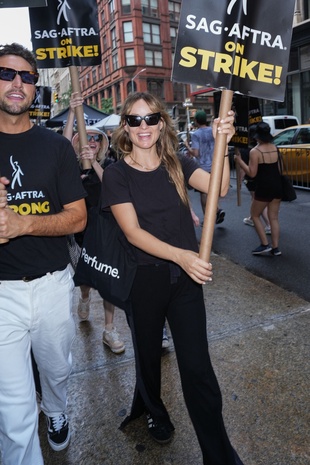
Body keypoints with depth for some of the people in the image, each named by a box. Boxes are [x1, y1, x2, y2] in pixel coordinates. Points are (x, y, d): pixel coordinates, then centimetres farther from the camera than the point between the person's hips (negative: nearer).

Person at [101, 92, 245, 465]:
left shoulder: (177, 164, 2)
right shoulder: (117, 174, -6)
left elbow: (218, 187, -14)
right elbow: (133, 232, -16)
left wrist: (221, 142, -29)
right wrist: (180, 254, -28)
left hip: (187, 276, 1)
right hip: (143, 279, -1)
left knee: (197, 366, 3)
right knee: (148, 354, 19)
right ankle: (153, 410, 51)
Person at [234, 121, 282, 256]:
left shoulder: (255, 151, -14)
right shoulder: (275, 148, 6)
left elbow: (252, 173, -16)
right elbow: (278, 168, 16)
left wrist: (239, 161, -9)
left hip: (264, 188, -6)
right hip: (277, 186, 6)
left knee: (255, 215, 11)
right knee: (274, 218, 12)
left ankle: (265, 245, 6)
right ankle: (275, 247, 14)